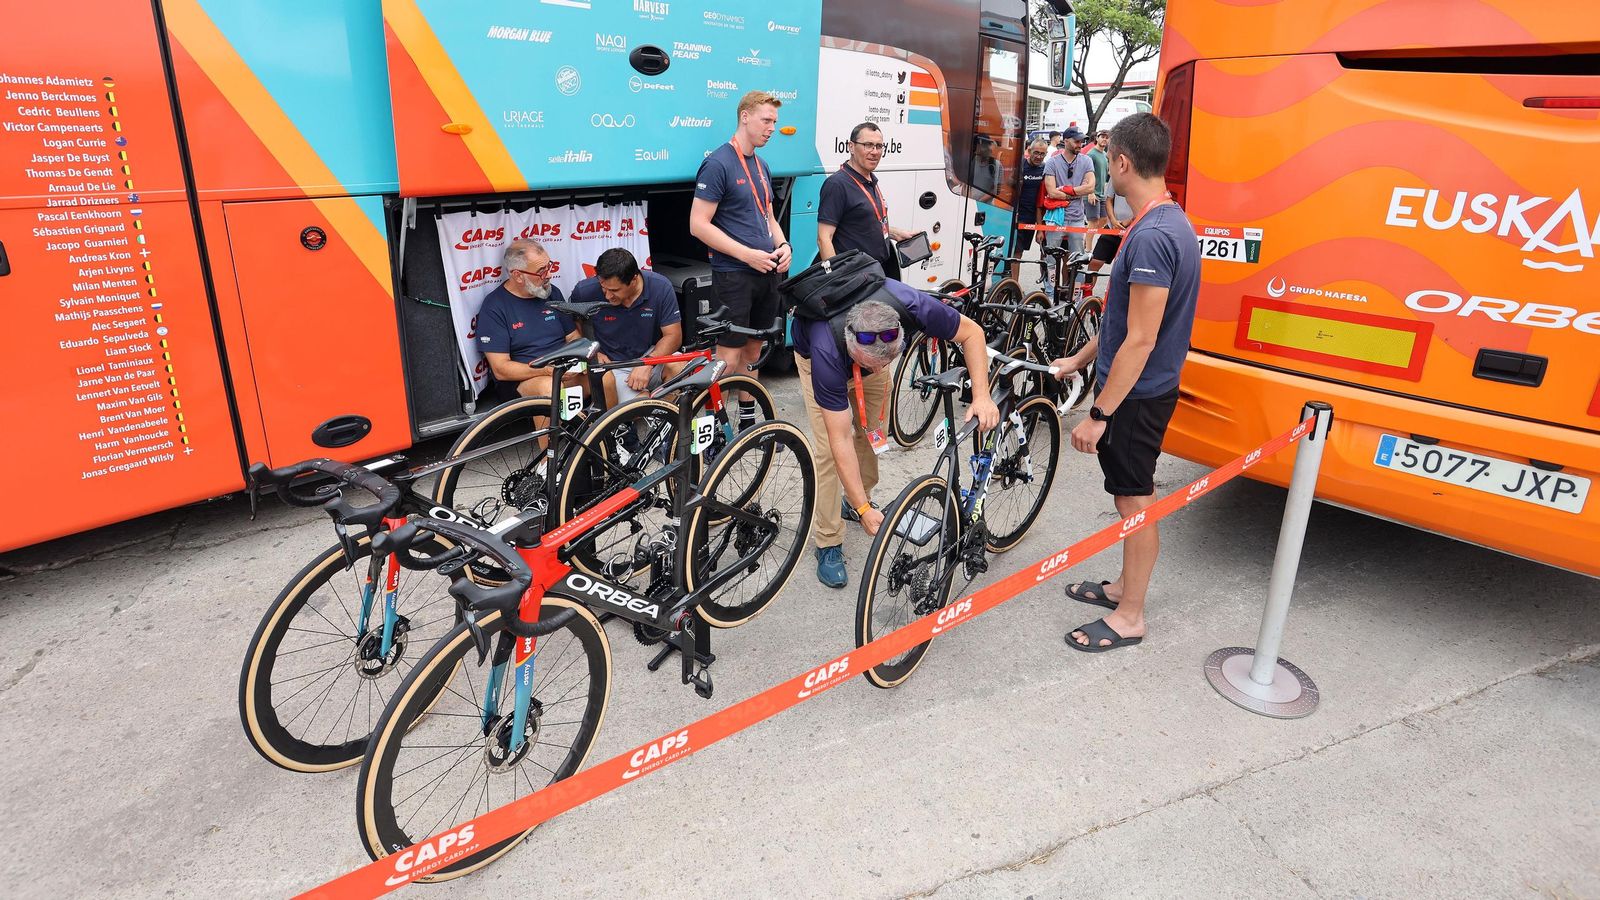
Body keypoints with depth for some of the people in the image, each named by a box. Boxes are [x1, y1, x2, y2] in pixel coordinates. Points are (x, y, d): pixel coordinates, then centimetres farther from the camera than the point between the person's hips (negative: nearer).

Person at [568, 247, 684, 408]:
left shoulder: (660, 287, -13)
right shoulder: (585, 291, -13)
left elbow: (673, 336, -10)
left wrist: (647, 364, -24)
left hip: (651, 355, 2)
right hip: (612, 365, -1)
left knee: (679, 366, -31)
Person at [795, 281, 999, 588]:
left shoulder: (912, 307, -41)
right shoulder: (828, 352, -45)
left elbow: (971, 332, -21)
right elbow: (841, 441, -38)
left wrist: (981, 397, -33)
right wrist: (864, 510, -37)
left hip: (872, 347, 4)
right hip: (814, 353, -3)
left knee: (872, 431, 6)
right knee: (827, 449, -13)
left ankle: (855, 498, 33)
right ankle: (828, 545, -1)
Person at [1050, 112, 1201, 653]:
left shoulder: (1151, 235, -25)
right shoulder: (1169, 221, 8)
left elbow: (1140, 340, -26)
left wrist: (1100, 415, -22)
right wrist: (1080, 359, 23)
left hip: (1136, 395, -10)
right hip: (1144, 388, 10)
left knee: (1135, 501, 2)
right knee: (1134, 496, 20)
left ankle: (1129, 617, 17)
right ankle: (1125, 586, 37)